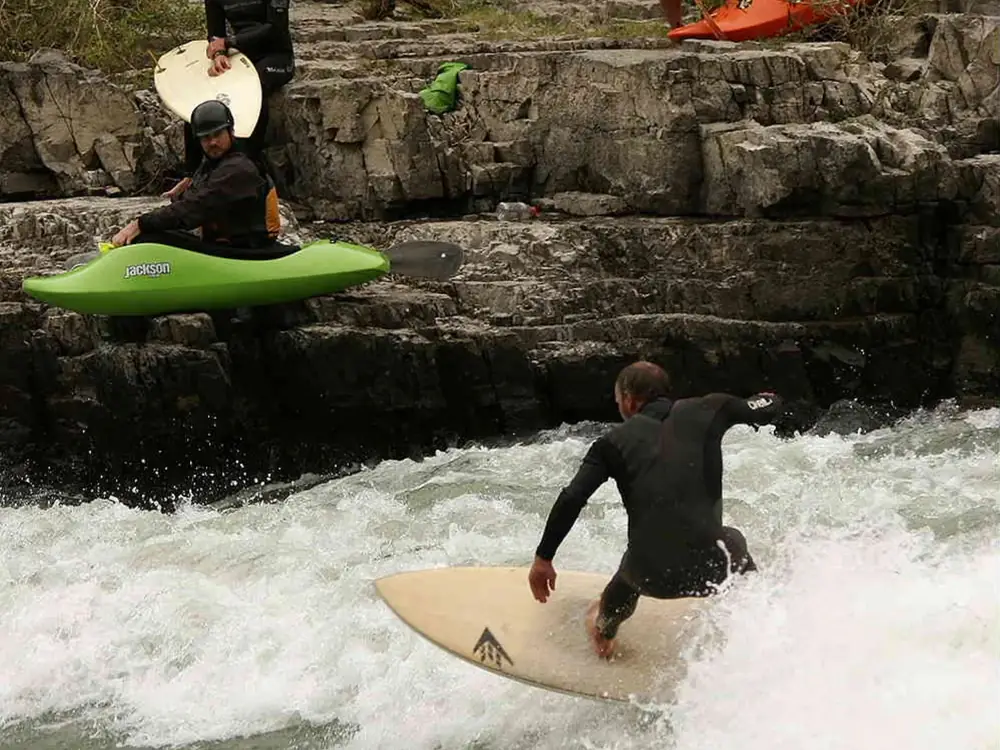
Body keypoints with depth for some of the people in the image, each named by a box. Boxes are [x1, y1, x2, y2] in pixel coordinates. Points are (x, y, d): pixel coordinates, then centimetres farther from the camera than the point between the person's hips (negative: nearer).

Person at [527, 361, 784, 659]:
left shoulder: (614, 441, 8)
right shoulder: (707, 410, 8)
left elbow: (571, 499, 1)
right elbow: (769, 409, 18)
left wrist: (543, 558, 11)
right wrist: (766, 400, 43)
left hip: (650, 576, 1)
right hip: (710, 568, -1)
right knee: (732, 541, 37)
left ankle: (604, 630, 59)